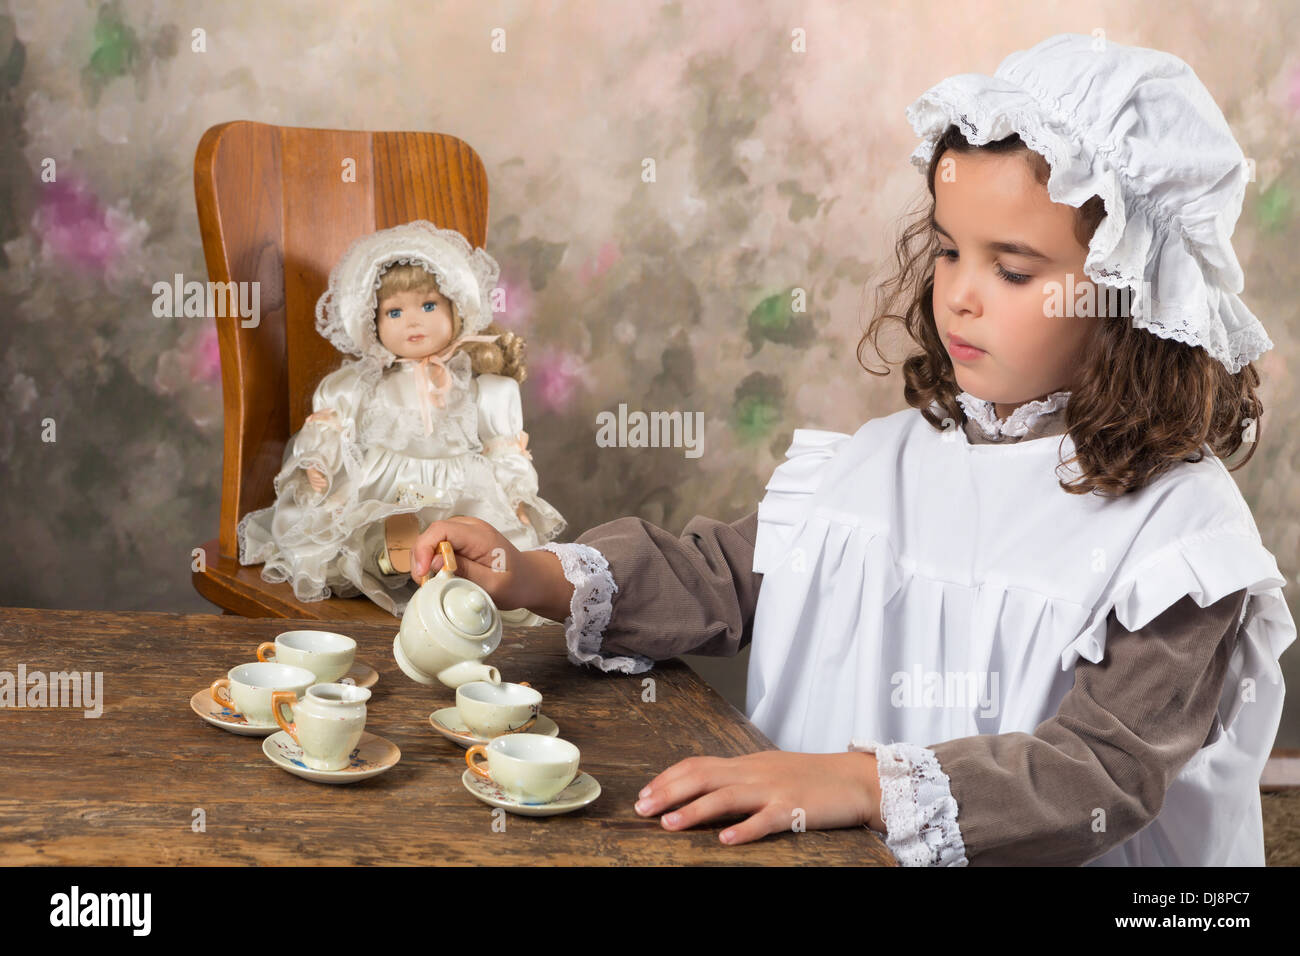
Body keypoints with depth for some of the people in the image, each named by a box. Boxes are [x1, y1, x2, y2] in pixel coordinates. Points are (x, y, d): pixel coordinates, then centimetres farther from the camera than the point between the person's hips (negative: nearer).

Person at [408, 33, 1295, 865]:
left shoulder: (1179, 521, -8)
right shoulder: (885, 460, 8)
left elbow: (1104, 772, -17)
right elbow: (721, 572, 16)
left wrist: (866, 785, -28)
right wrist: (535, 577, 2)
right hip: (817, 851, 4)